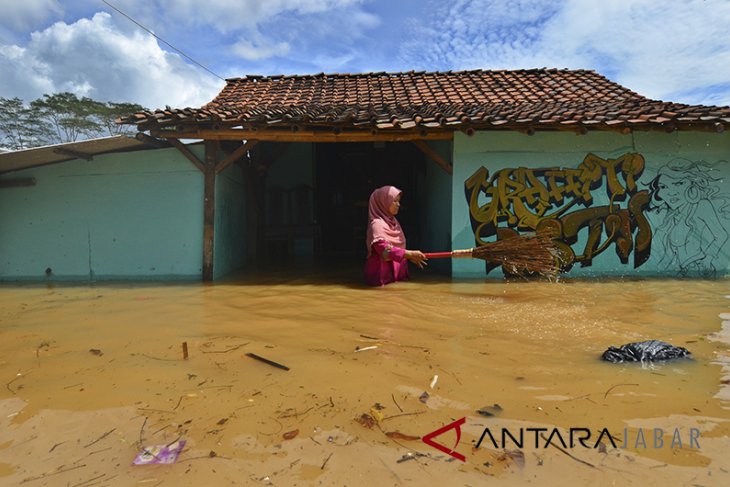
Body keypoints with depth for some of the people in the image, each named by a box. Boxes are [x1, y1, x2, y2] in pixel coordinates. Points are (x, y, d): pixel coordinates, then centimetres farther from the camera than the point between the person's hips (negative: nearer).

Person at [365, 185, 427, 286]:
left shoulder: (394, 222, 13)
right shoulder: (377, 224, -14)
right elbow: (384, 249, -27)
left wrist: (411, 257, 6)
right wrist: (409, 253, -32)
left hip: (397, 272, 9)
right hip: (383, 275, -9)